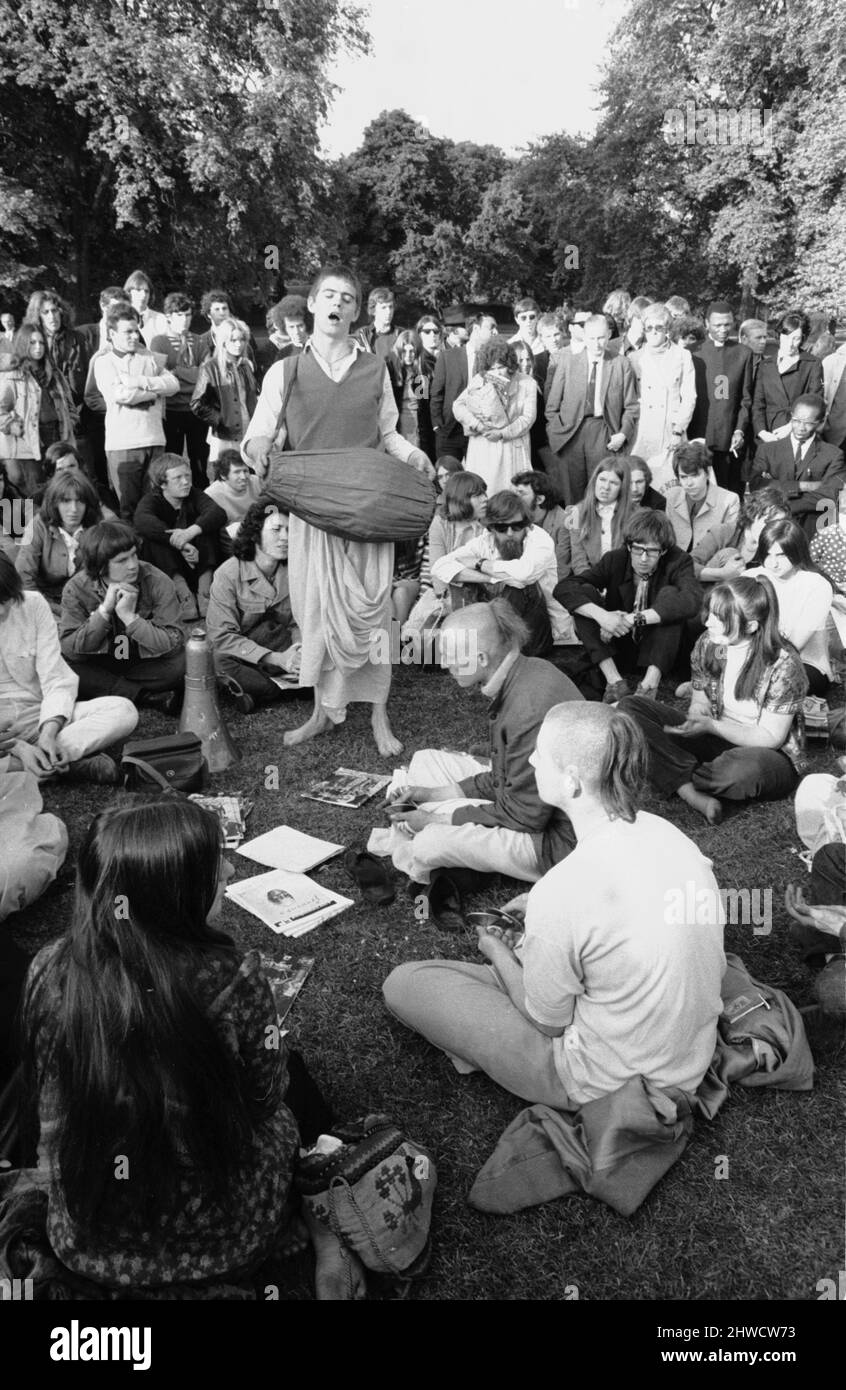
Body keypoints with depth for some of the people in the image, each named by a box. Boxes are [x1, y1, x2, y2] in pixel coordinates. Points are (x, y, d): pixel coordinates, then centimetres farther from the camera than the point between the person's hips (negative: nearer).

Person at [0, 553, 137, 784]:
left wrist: (49, 732, -24)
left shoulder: (33, 604, -4)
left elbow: (55, 679, -6)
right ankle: (77, 762, -24)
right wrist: (19, 748, -26)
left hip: (42, 714, 2)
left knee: (123, 710, -22)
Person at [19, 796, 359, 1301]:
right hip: (222, 1242, -3)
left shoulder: (49, 972, -17)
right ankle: (325, 1237, 30)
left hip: (84, 1244, 4)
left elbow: (48, 1099, 1)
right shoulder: (233, 978, -28)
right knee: (293, 1076, 27)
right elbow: (267, 1095, -9)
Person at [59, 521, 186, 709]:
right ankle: (150, 696, -21)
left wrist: (129, 616, -32)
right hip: (98, 664, 1)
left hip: (146, 663, -1)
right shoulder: (76, 589, -13)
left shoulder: (158, 582, -17)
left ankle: (102, 688, -14)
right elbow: (67, 648, -19)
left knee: (183, 663, -30)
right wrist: (104, 610, -29)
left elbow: (174, 643, -22)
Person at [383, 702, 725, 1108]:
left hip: (606, 1085, -7)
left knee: (404, 983, -2)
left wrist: (498, 953, 3)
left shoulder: (562, 892, -31)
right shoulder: (669, 833, -9)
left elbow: (548, 1023, -14)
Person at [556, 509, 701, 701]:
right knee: (584, 593, -19)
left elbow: (692, 600, -35)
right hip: (617, 649, 2)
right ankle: (614, 680, -28)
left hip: (658, 651, -2)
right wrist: (600, 615, -36)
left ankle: (649, 684, -34)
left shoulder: (678, 561, -13)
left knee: (670, 594, -27)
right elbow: (563, 588, -19)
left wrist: (635, 618, -39)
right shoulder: (614, 559, -9)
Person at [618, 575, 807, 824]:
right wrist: (697, 715, -20)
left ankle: (676, 780, -12)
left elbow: (771, 737, -16)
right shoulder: (708, 644, -5)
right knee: (629, 706, -13)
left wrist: (712, 726, -26)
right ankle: (695, 795, -28)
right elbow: (699, 702, 6)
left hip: (769, 755, -5)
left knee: (746, 768, -45)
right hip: (715, 739, 5)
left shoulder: (783, 665, -20)